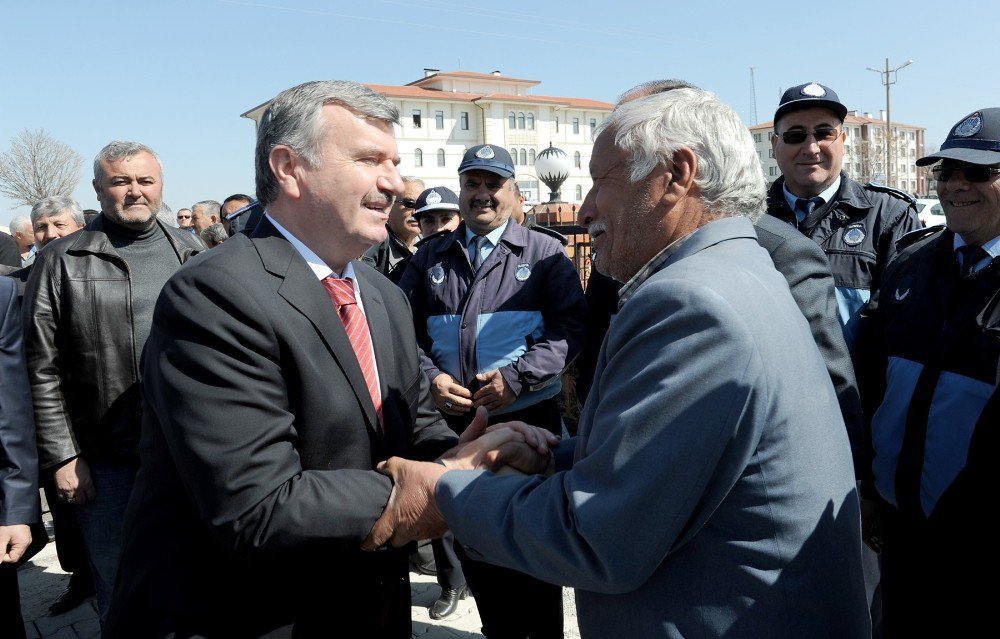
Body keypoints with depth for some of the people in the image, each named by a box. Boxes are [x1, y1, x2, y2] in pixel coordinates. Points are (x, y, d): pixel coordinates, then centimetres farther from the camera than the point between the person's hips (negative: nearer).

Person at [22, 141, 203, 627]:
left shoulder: (191, 254, 7)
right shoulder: (61, 262, -2)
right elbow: (43, 371, -4)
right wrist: (62, 457, -7)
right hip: (105, 463, -2)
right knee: (119, 592, 11)